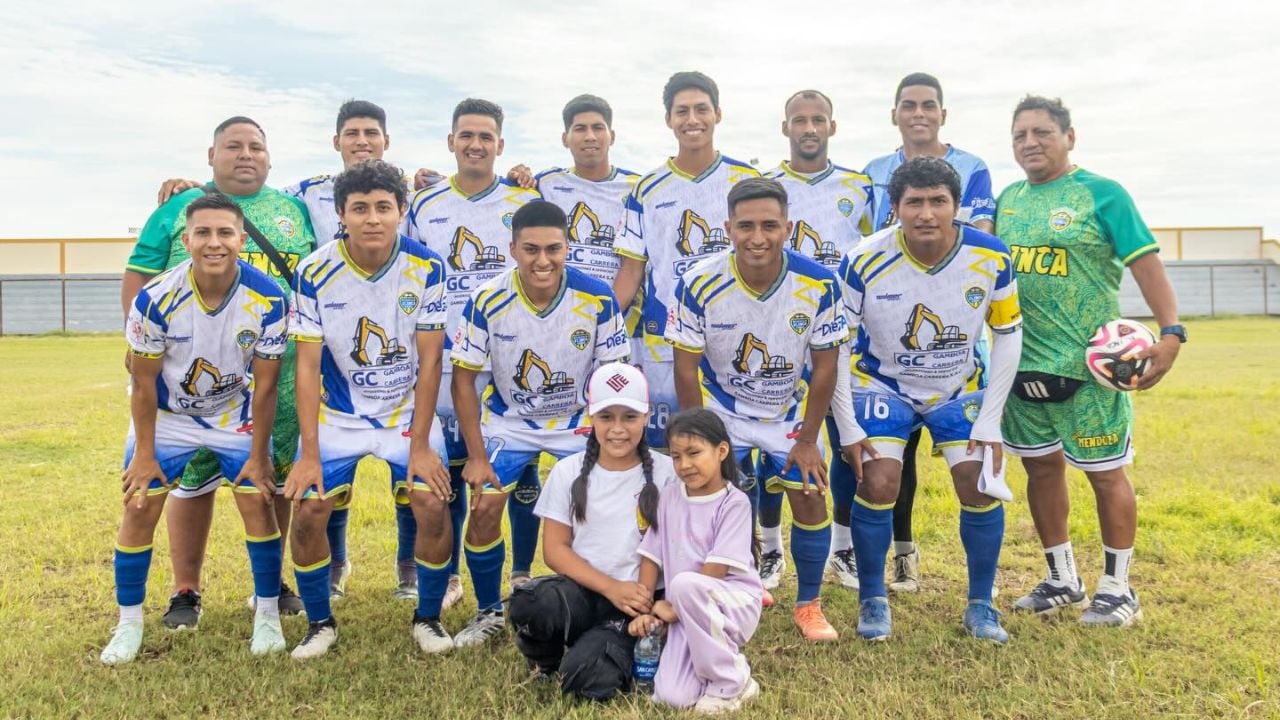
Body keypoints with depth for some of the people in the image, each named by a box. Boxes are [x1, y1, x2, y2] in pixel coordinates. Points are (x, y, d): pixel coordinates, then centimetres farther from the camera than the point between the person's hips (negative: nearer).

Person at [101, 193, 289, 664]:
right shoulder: (156, 299, -25)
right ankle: (129, 623, 17)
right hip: (167, 416, 0)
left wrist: (258, 456, -10)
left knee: (258, 500, -7)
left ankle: (268, 615, 11)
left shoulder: (268, 300, -24)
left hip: (236, 415, 0)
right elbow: (143, 382, -12)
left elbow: (265, 385, -15)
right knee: (139, 507, -2)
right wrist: (145, 453, -8)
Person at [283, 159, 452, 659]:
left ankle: (427, 619, 10)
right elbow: (307, 366, -11)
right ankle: (320, 623, 15)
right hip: (337, 414, 1)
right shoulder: (315, 273, -14)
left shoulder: (426, 267, -14)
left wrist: (420, 444, -13)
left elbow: (429, 361, -11)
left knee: (434, 506, -14)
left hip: (408, 410, 0)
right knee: (307, 510, -10)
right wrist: (309, 453, -14)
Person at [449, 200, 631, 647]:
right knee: (484, 511, -8)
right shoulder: (487, 301, -21)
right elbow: (464, 379, -12)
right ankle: (488, 612, 17)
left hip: (580, 422, 0)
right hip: (509, 421, 0)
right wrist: (476, 456, -13)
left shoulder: (597, 299, -21)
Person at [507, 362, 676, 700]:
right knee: (531, 603, -33)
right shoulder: (568, 471, 4)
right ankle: (545, 659, 3)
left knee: (588, 677, -28)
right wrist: (611, 588, -13)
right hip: (580, 592, 2)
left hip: (635, 602, -1)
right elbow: (555, 549, 1)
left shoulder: (666, 473, 0)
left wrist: (649, 602, -17)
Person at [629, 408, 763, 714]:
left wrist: (675, 606, -15)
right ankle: (722, 659, 15)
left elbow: (717, 568, -16)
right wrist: (643, 610, -2)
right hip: (688, 614, 4)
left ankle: (732, 681, -16)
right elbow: (651, 557, 7)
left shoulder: (734, 502, -10)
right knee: (671, 696, -18)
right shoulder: (669, 497, 5)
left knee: (684, 583, -37)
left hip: (735, 602, -4)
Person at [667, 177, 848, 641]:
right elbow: (686, 369, -14)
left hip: (791, 413, 1)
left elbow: (824, 367, -10)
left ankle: (809, 605, 18)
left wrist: (807, 440, -7)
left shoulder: (819, 284, -22)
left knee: (810, 497, -4)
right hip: (722, 412, -1)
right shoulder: (700, 285, -25)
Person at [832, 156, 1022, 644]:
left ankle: (980, 605, 14)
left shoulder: (992, 258, -18)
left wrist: (989, 421, -9)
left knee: (980, 488, -8)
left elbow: (1008, 335, -5)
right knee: (878, 485, -15)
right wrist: (848, 428, -15)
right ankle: (872, 600, 7)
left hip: (961, 388, 2)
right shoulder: (865, 262, -23)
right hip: (883, 383, -2)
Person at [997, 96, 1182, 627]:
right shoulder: (1007, 200, 10)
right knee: (1041, 467, 13)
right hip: (1022, 364, 6)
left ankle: (1117, 589, 21)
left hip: (1087, 365, -6)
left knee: (1105, 473, 4)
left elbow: (1146, 264, -10)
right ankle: (1062, 581, 29)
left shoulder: (1102, 194, -6)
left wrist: (1171, 332, -21)